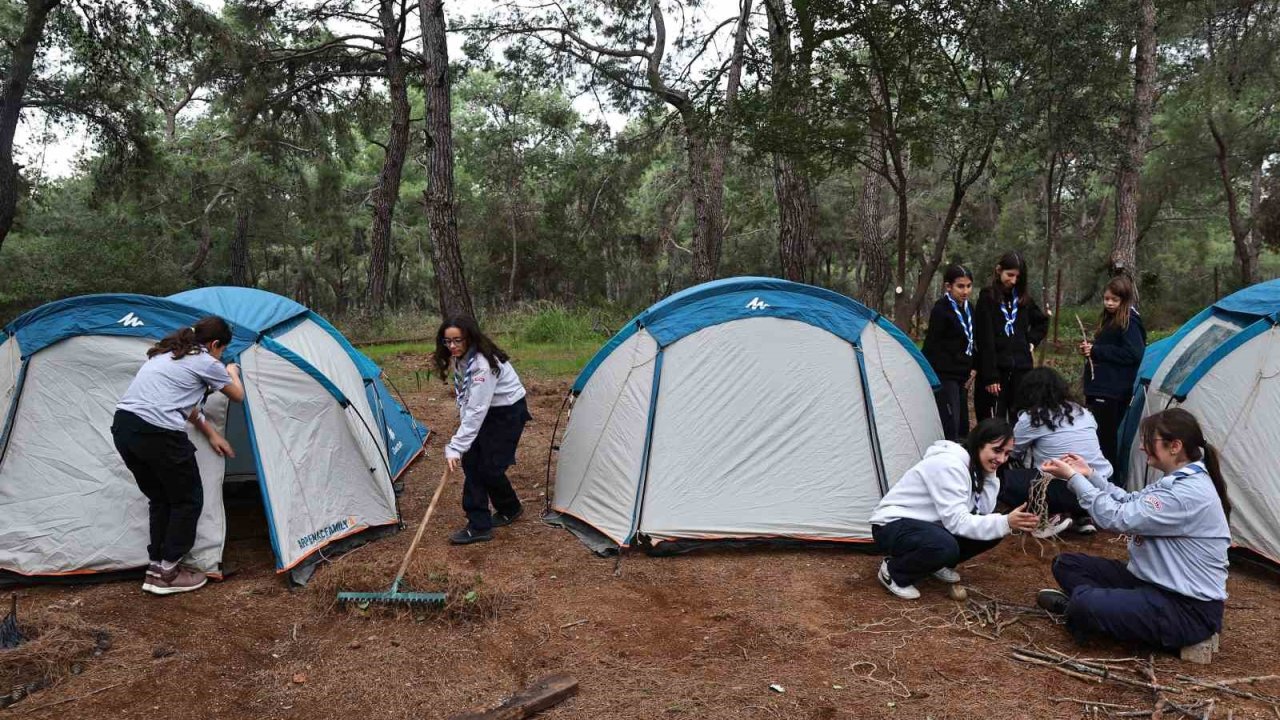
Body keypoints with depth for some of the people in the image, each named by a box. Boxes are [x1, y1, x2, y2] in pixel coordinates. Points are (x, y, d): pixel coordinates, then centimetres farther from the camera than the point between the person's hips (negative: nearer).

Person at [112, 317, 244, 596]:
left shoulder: (165, 353, 25)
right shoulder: (206, 363, 1)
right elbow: (238, 395, 17)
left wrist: (212, 434, 36)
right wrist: (232, 372, 38)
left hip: (122, 428, 8)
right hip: (157, 434, -8)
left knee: (160, 499, 23)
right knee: (188, 500, 11)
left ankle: (156, 568, 26)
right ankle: (168, 573, 16)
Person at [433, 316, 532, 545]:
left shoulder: (482, 364, -32)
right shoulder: (459, 359, -4)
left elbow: (476, 411, -35)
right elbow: (466, 399, 10)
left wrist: (455, 447, -36)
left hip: (509, 412, -8)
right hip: (486, 411, 8)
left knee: (490, 467, -8)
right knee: (471, 461, -3)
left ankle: (510, 509, 22)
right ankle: (479, 526, 2)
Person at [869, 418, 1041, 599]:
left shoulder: (976, 465, 0)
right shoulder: (949, 465, -27)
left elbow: (985, 511, -6)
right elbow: (957, 522, -30)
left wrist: (989, 474, -12)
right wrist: (1006, 523, -38)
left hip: (928, 525, 9)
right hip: (893, 525, -8)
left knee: (993, 532, -6)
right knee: (945, 547, -38)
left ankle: (939, 564, 12)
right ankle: (893, 571, -10)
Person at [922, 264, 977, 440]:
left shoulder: (968, 309, 12)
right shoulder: (941, 310, -13)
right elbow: (933, 346, -14)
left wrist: (970, 369, 11)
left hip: (962, 377, 8)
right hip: (944, 377, -8)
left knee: (962, 425, 10)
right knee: (950, 426, -13)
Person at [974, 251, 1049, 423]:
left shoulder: (1023, 298, 10)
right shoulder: (988, 298, -4)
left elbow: (1042, 322, 29)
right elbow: (985, 340, -10)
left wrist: (1032, 341, 11)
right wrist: (990, 376, -15)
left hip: (1022, 367, 5)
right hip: (996, 368, -4)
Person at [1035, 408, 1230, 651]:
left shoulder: (1188, 493, -25)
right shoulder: (1179, 480, 6)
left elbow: (1117, 517, -24)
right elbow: (1130, 504, 13)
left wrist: (1073, 477, -17)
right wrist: (1089, 475, 3)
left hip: (1188, 610, -10)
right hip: (1155, 584, 10)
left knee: (1086, 605, -31)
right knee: (1067, 564, 5)